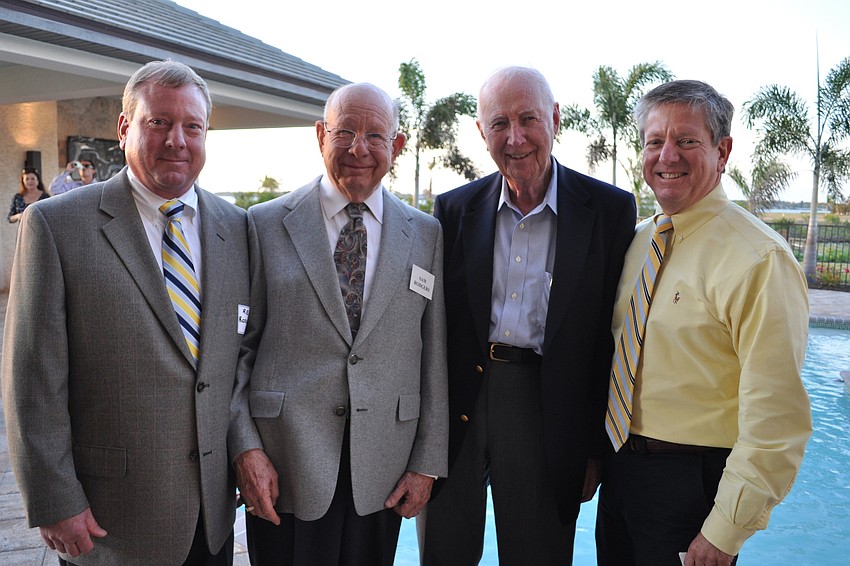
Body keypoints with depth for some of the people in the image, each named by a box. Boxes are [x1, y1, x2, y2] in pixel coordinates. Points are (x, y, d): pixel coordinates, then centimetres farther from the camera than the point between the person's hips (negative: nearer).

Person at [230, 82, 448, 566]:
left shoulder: (426, 235, 4)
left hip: (382, 472, 2)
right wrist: (245, 448, -6)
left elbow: (435, 358, 4)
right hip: (284, 469, -1)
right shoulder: (265, 225, -1)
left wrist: (428, 462, 3)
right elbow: (240, 343, 1)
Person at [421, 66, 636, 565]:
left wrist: (597, 448, -1)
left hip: (547, 416, -1)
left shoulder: (609, 210, -4)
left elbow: (611, 336, -2)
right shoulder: (454, 209, 1)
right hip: (459, 406, 2)